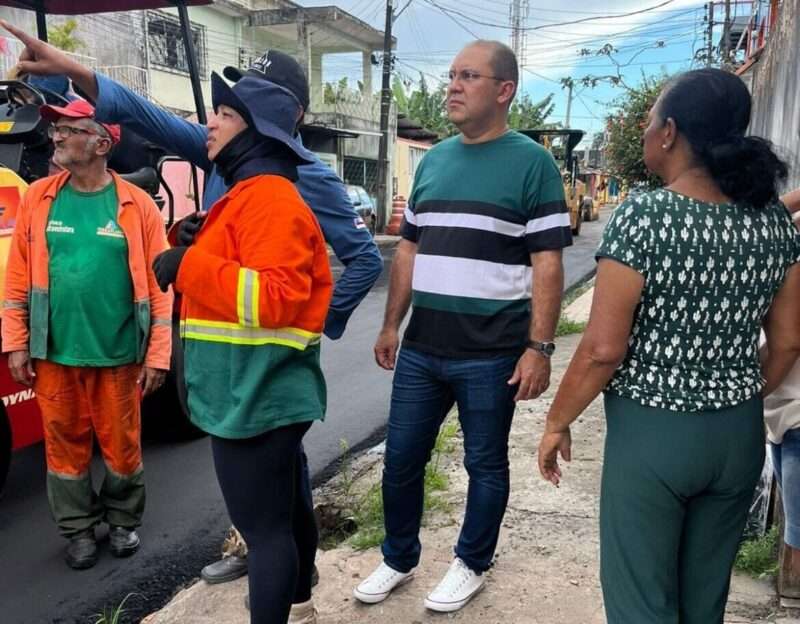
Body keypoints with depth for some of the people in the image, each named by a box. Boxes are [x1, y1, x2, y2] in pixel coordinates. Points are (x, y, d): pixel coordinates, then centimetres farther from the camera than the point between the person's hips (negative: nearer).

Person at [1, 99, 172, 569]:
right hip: (54, 355, 2)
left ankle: (124, 522, 33)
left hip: (118, 356, -2)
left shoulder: (136, 205, -5)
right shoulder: (39, 199, 3)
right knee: (65, 446, 13)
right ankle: (79, 529, 32)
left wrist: (158, 354, -9)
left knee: (122, 445, 11)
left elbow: (159, 286, -6)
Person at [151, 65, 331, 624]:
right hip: (259, 390, 11)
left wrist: (189, 265, -22)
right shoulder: (252, 193, 17)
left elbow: (275, 297, -26)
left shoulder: (268, 197, -16)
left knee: (263, 525, 0)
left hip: (256, 395, -11)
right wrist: (196, 247, 7)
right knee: (282, 511, 23)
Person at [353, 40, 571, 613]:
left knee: (485, 464, 12)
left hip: (491, 355, -5)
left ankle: (472, 565, 33)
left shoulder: (533, 163, -5)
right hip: (421, 349, 5)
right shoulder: (433, 160, 11)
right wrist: (391, 325, 12)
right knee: (401, 459, 13)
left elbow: (547, 264, -9)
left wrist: (539, 347, -15)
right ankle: (399, 559, 34)